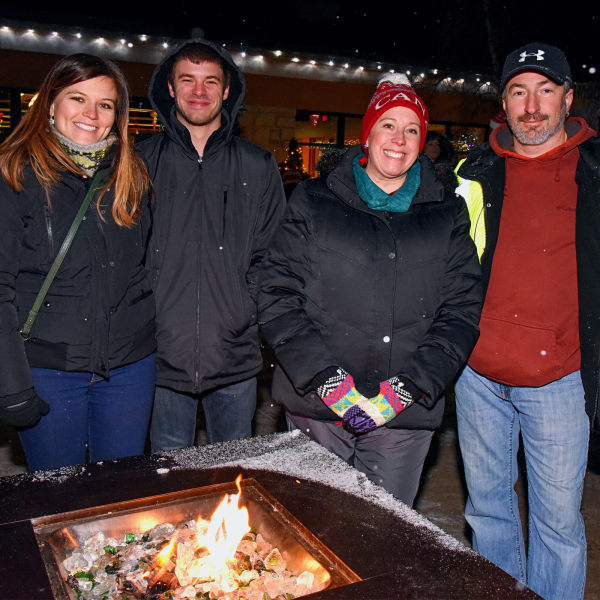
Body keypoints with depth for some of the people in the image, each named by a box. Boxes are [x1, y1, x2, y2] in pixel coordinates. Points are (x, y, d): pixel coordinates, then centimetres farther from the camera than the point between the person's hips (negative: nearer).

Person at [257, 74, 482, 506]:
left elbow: (462, 311, 2)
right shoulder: (314, 204, 3)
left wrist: (408, 386, -11)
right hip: (317, 409, 0)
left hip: (404, 420, 1)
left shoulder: (447, 215, 7)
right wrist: (326, 378, -13)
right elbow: (277, 296, -3)